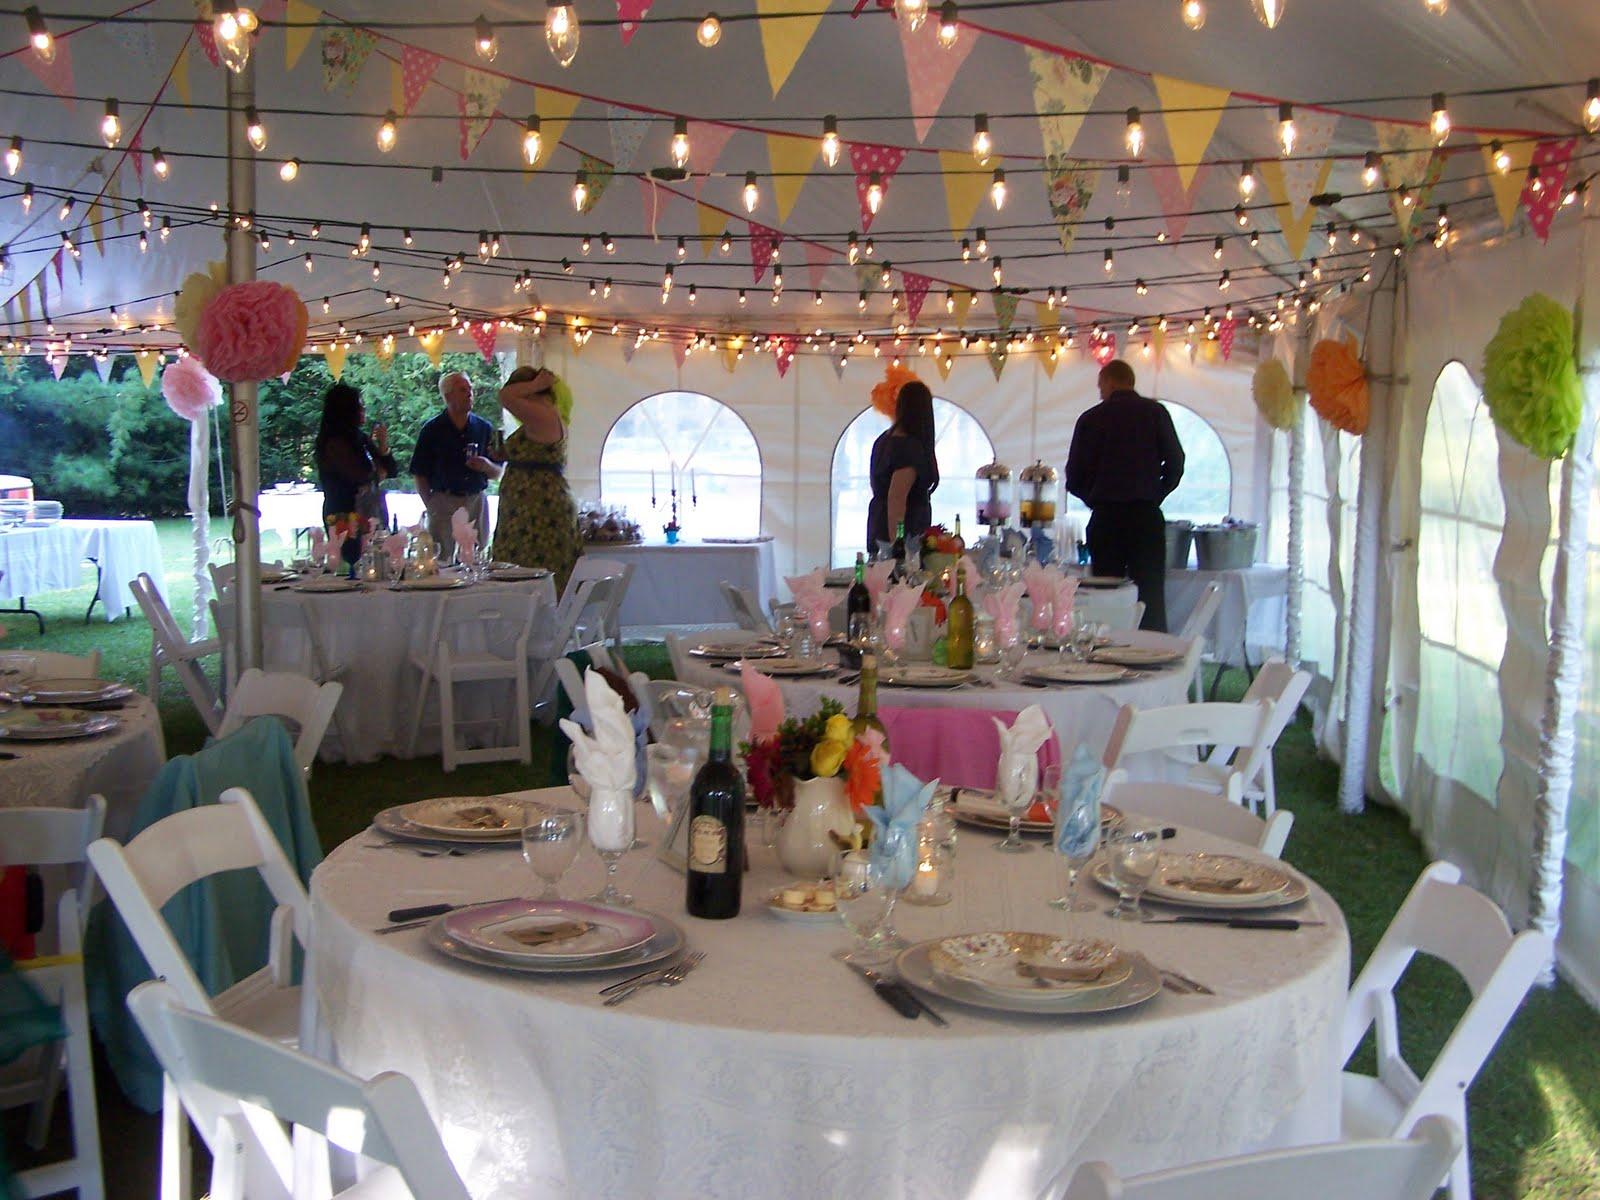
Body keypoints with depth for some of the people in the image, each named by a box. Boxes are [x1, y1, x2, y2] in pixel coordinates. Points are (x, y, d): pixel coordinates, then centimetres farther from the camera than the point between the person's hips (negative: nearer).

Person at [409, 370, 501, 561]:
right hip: (443, 502, -2)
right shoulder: (432, 430, 4)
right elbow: (419, 474, 4)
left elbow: (497, 474, 14)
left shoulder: (484, 429, 11)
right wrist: (430, 506, -5)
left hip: (476, 502, 2)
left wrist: (487, 466, -8)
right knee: (440, 561, -8)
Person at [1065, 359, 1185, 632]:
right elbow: (1175, 463, 1)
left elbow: (1074, 478, 2)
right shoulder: (1155, 412, 3)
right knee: (1151, 599, 1)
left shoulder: (1091, 418, 2)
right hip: (1147, 517, 0)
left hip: (1106, 518, 0)